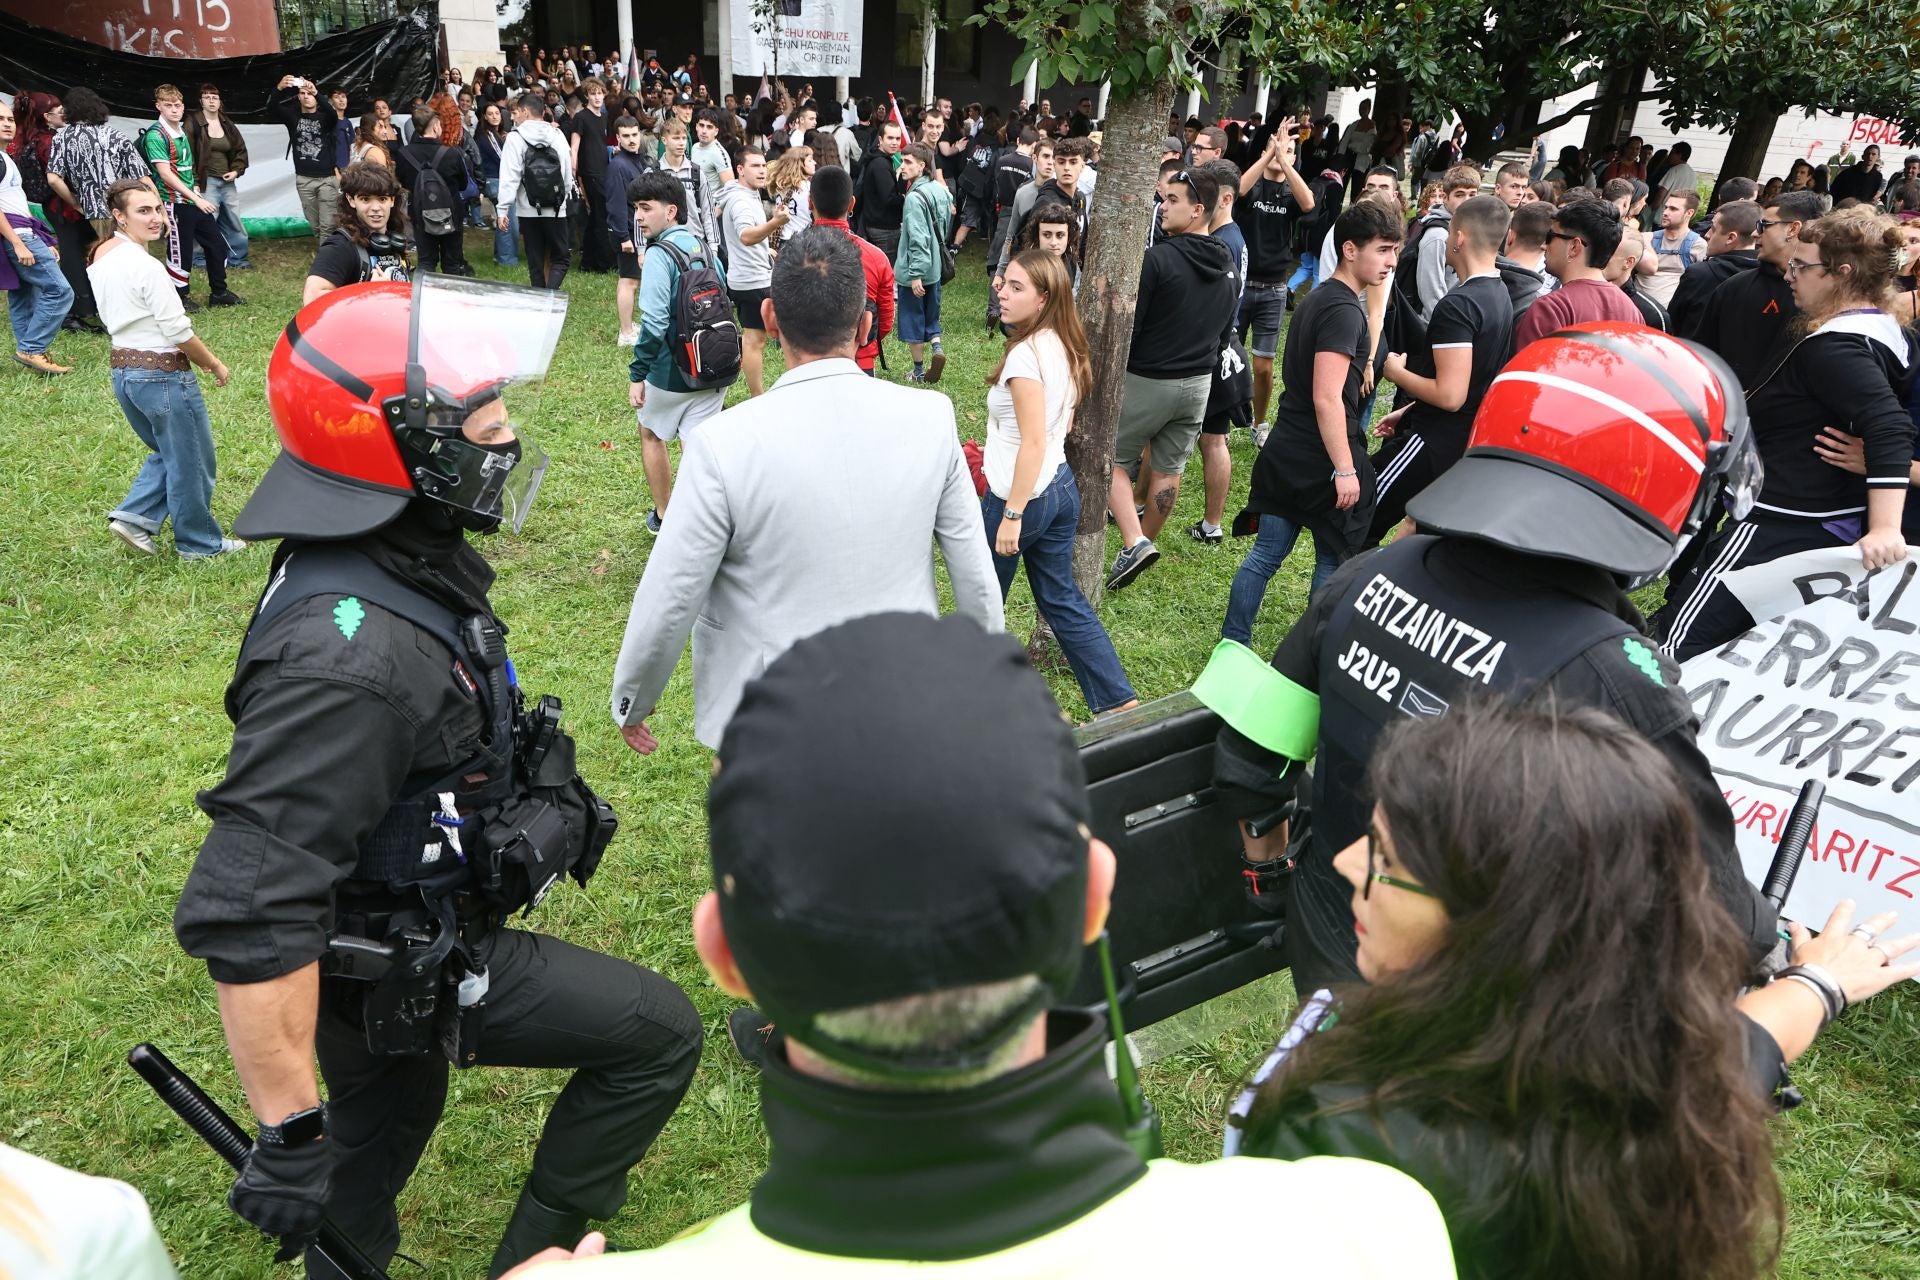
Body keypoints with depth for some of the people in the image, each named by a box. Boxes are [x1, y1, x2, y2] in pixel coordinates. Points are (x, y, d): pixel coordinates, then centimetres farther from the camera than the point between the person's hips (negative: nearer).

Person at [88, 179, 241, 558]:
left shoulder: (99, 258, 7)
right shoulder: (146, 267, -21)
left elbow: (115, 316, 14)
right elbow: (178, 332, -20)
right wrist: (215, 365, -4)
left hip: (123, 370, 9)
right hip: (163, 375, -9)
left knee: (166, 452, 26)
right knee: (190, 463, 7)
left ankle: (134, 516, 15)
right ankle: (200, 543, 19)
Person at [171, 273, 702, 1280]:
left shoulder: (401, 560, -3)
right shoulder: (352, 649, -35)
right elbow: (247, 915, -35)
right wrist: (288, 1131, -27)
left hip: (398, 923, 9)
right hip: (400, 971, -9)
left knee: (381, 1135, 28)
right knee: (658, 1034, -1)